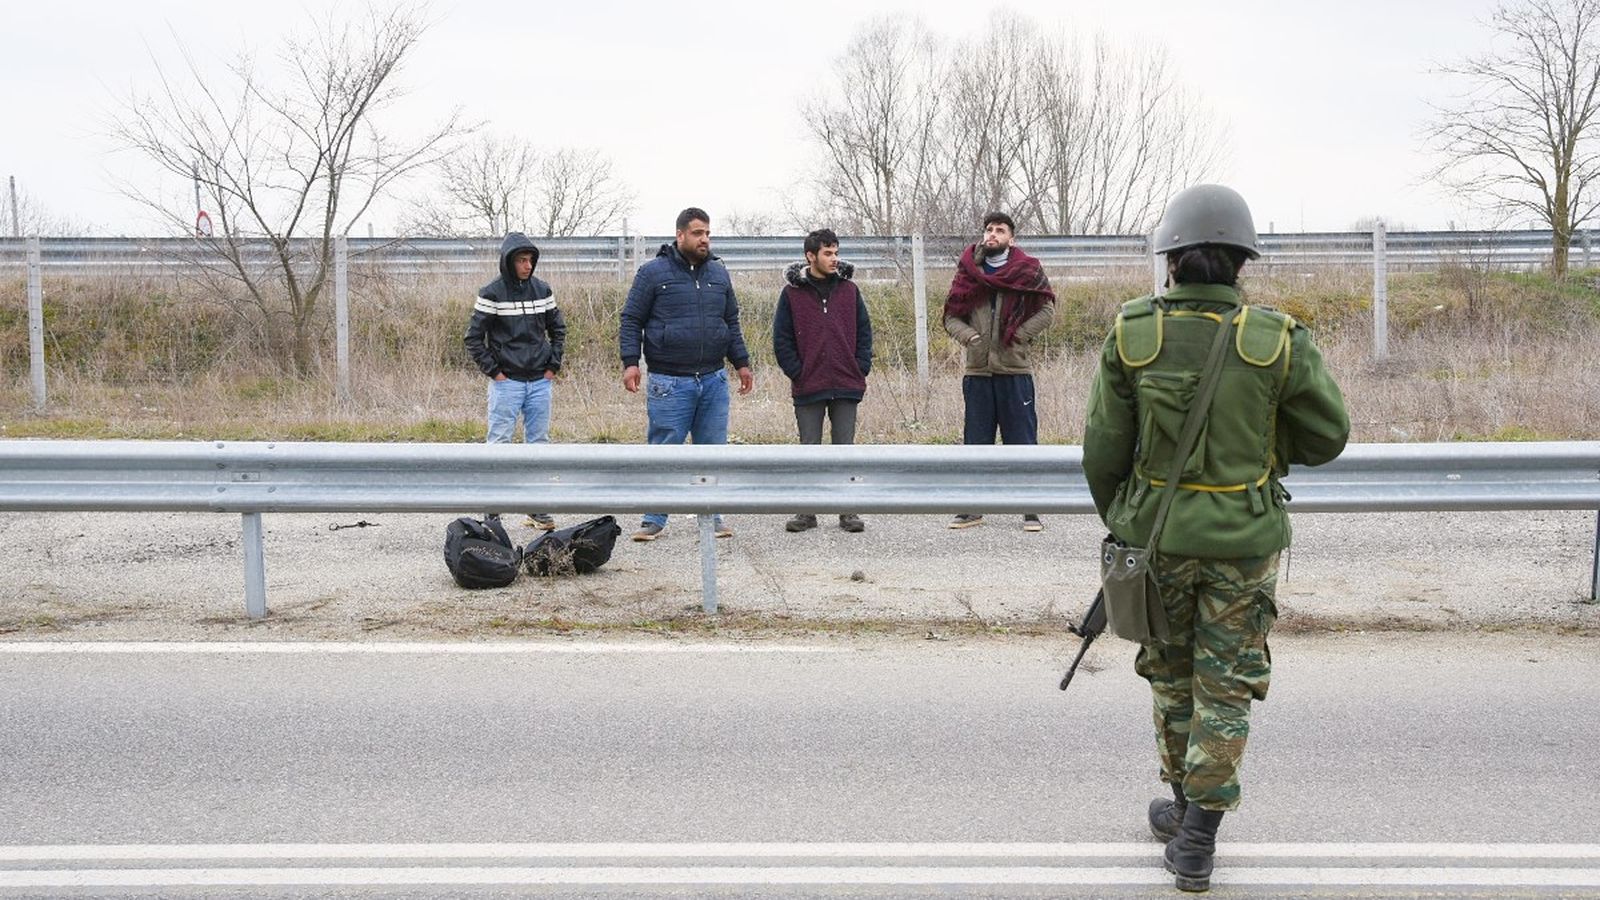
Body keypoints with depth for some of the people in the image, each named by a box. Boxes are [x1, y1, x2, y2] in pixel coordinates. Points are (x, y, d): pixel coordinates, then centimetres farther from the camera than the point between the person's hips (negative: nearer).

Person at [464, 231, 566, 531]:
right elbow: (474, 337, -5)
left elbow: (558, 329, 17)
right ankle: (492, 511, 1)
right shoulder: (492, 293, -6)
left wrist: (553, 365, 8)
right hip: (506, 382, -4)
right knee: (499, 443, -4)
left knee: (539, 443, 7)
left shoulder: (542, 290, 6)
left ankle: (538, 508, 15)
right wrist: (493, 371, -8)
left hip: (539, 382, 4)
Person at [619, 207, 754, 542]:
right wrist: (630, 362, -9)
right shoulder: (653, 272, -1)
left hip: (713, 380, 4)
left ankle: (712, 516, 17)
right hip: (669, 382, -4)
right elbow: (631, 320, 0)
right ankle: (654, 520, 7)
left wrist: (742, 363, 17)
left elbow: (732, 323, 21)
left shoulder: (719, 273, 14)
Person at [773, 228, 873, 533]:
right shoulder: (792, 293, 0)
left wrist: (861, 369, 1)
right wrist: (797, 373, -6)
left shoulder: (849, 290, 8)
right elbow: (782, 339, 1)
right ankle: (806, 511, 12)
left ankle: (848, 511, 11)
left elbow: (864, 332, 10)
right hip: (808, 388, -1)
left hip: (847, 385, 2)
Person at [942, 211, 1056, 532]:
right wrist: (968, 336, -7)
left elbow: (1046, 310, 0)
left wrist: (1019, 336, -10)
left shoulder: (1027, 271, 3)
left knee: (1023, 441, 0)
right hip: (977, 370, 3)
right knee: (975, 441, 8)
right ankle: (972, 508, 16)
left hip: (1015, 370, -3)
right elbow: (951, 316, 11)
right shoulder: (968, 271, 9)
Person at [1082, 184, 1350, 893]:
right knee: (1225, 687, 9)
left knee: (1172, 674, 21)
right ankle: (1196, 839, 10)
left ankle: (1186, 805, 34)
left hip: (1157, 535, 1)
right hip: (1244, 542, -1)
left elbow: (1104, 451, -4)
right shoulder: (1278, 342, -12)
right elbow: (1326, 437, -2)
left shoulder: (1131, 337, -10)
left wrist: (1116, 518, 14)